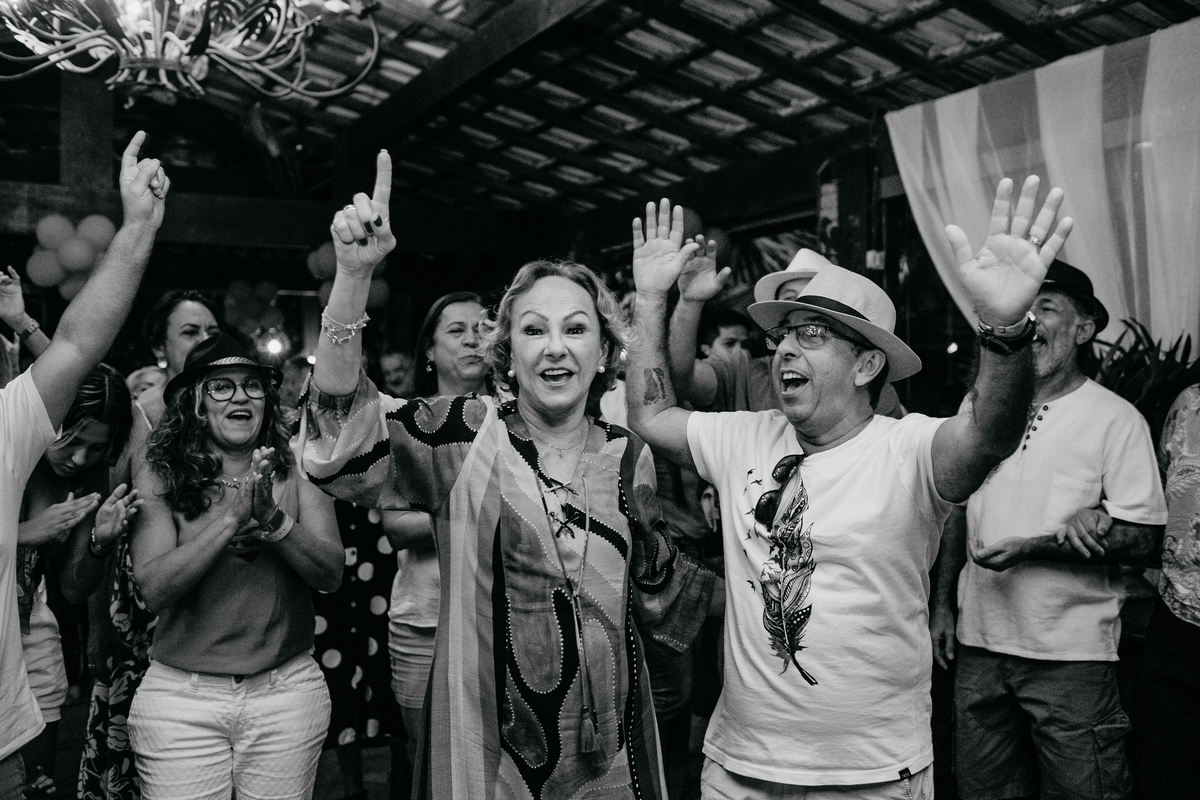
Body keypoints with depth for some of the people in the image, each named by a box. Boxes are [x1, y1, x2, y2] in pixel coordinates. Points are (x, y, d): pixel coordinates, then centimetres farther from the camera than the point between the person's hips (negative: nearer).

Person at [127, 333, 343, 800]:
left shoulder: (296, 469, 0)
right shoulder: (158, 476, -4)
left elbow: (331, 575, -7)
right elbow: (154, 589, -13)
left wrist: (272, 519, -21)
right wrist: (232, 518, -21)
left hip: (288, 691, 2)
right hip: (181, 695, -1)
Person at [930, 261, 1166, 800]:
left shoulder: (1116, 418, -7)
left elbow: (1143, 539, -11)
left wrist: (1031, 547, -21)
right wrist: (943, 602, 11)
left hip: (1072, 654, -4)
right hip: (979, 641, 5)